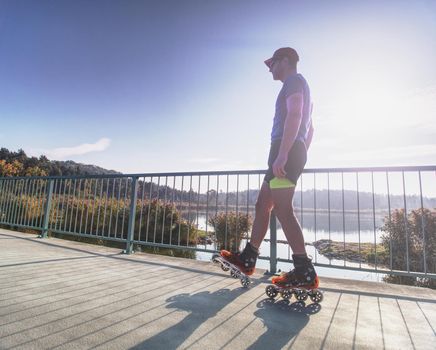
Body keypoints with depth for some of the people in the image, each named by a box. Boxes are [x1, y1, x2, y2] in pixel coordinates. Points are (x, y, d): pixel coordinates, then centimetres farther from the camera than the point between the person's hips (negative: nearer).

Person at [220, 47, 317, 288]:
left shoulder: (294, 81, 1)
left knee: (282, 209, -13)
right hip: (293, 152, 10)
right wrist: (299, 159, 28)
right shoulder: (299, 87, 31)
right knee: (262, 205, 8)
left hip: (286, 151, -10)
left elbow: (294, 115, -17)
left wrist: (282, 154, -25)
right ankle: (247, 259, 15)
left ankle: (305, 272, -9)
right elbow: (309, 129, 29)